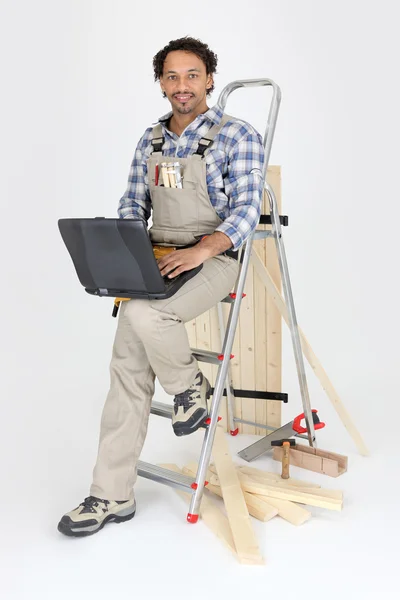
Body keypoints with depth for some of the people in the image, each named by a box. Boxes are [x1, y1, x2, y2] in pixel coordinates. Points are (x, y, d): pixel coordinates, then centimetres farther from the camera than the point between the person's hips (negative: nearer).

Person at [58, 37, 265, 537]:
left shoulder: (237, 136, -3)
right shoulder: (150, 140, 14)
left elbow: (247, 209, -11)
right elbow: (133, 204, 17)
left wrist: (203, 248, -27)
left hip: (213, 259, -5)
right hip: (155, 261, 5)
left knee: (143, 314, -33)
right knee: (128, 368, -6)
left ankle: (190, 386, -1)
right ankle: (112, 496, 3)